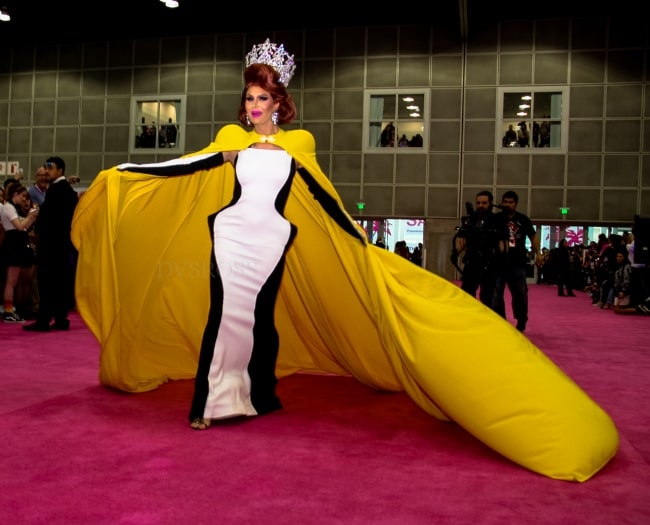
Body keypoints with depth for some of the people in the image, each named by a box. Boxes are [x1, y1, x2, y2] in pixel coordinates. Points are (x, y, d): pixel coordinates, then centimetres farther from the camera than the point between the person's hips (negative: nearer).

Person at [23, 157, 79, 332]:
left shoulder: (55, 189, -13)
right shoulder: (69, 189, 15)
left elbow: (48, 215, -19)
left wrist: (38, 230, -5)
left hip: (51, 240, -9)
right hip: (64, 240, 9)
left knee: (47, 282, -6)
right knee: (61, 281, 9)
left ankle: (43, 320, -5)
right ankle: (61, 319, 11)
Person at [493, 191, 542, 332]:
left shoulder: (523, 219, 8)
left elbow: (533, 236, 16)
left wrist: (538, 253, 7)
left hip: (517, 262, 1)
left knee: (520, 293, 8)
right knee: (495, 293, -2)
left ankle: (521, 323, 25)